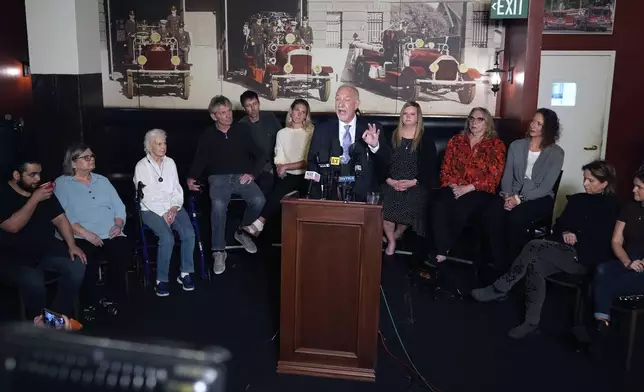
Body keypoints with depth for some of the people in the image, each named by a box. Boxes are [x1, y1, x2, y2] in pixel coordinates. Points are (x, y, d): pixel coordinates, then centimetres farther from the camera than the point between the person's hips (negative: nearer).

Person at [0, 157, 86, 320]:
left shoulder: (42, 190, 6)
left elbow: (60, 218, 4)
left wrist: (72, 245, -9)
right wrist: (35, 199, -24)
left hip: (45, 249, 6)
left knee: (77, 266, -19)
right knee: (34, 283, -33)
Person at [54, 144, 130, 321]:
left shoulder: (102, 180, 21)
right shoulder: (61, 184, 5)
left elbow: (119, 206, 16)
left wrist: (118, 224, -4)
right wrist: (84, 233, -18)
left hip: (110, 234, 4)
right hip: (79, 236, -3)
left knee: (125, 250, -27)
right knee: (88, 259, -34)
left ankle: (110, 298, -9)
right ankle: (89, 303, -6)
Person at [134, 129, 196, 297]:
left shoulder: (170, 162, 10)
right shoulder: (141, 166, -3)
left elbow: (177, 189, 10)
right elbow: (145, 196, -9)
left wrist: (174, 208, -8)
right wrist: (163, 213, -16)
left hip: (173, 207, 4)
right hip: (152, 209, -4)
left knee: (189, 233, -24)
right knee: (167, 238, -30)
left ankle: (184, 273, -10)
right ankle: (161, 280, -15)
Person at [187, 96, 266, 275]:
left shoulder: (242, 129, 8)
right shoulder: (207, 135, 10)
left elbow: (260, 154, 8)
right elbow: (200, 160, 9)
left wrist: (253, 173, -7)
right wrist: (191, 178, -10)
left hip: (242, 176, 1)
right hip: (219, 178, -1)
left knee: (259, 200, -29)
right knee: (219, 204, -34)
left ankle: (242, 231, 1)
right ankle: (219, 251, -21)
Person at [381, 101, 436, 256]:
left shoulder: (426, 139, 5)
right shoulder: (392, 136, 10)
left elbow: (430, 167, 1)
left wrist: (414, 182, -11)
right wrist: (390, 181, -9)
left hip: (415, 185, -1)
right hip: (391, 184, 1)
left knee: (410, 211, -23)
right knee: (384, 207, -24)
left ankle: (395, 236, 11)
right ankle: (391, 241, 3)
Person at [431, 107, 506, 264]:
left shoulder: (496, 145, 6)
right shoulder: (456, 140, 16)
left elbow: (494, 176, -4)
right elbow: (445, 167, 11)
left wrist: (468, 188, -15)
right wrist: (452, 185, -9)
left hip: (480, 190, -2)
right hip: (454, 187, 3)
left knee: (460, 209, -34)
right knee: (439, 206, -32)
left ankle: (444, 250, -17)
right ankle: (441, 252, -31)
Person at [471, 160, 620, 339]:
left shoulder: (610, 207, 0)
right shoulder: (577, 199, 18)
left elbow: (602, 243, -4)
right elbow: (559, 224, 18)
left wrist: (574, 236, -4)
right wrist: (565, 233, -3)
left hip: (585, 259, -6)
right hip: (564, 254, 6)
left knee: (534, 246, -28)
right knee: (535, 265, -27)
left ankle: (499, 289, -20)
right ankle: (532, 322, -24)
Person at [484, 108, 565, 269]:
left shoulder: (556, 153, -3)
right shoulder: (516, 145, 9)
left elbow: (546, 187, -10)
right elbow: (507, 175, 5)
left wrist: (520, 199, -21)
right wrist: (507, 195, -15)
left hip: (540, 198, -3)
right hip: (514, 194, 3)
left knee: (516, 217, -35)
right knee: (491, 211, -30)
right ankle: (498, 263, -20)